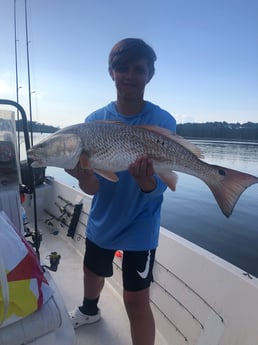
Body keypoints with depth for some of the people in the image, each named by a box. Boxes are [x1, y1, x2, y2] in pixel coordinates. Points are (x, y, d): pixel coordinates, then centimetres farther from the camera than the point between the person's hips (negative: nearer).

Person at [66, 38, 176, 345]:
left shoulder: (163, 121, -15)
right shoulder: (94, 120, -8)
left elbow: (161, 185, -20)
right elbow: (92, 187, -14)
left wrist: (146, 182, -42)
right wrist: (83, 176, -37)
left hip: (140, 227, -4)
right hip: (101, 221, 5)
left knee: (136, 301, 3)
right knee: (92, 272, 28)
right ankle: (89, 310, 62)